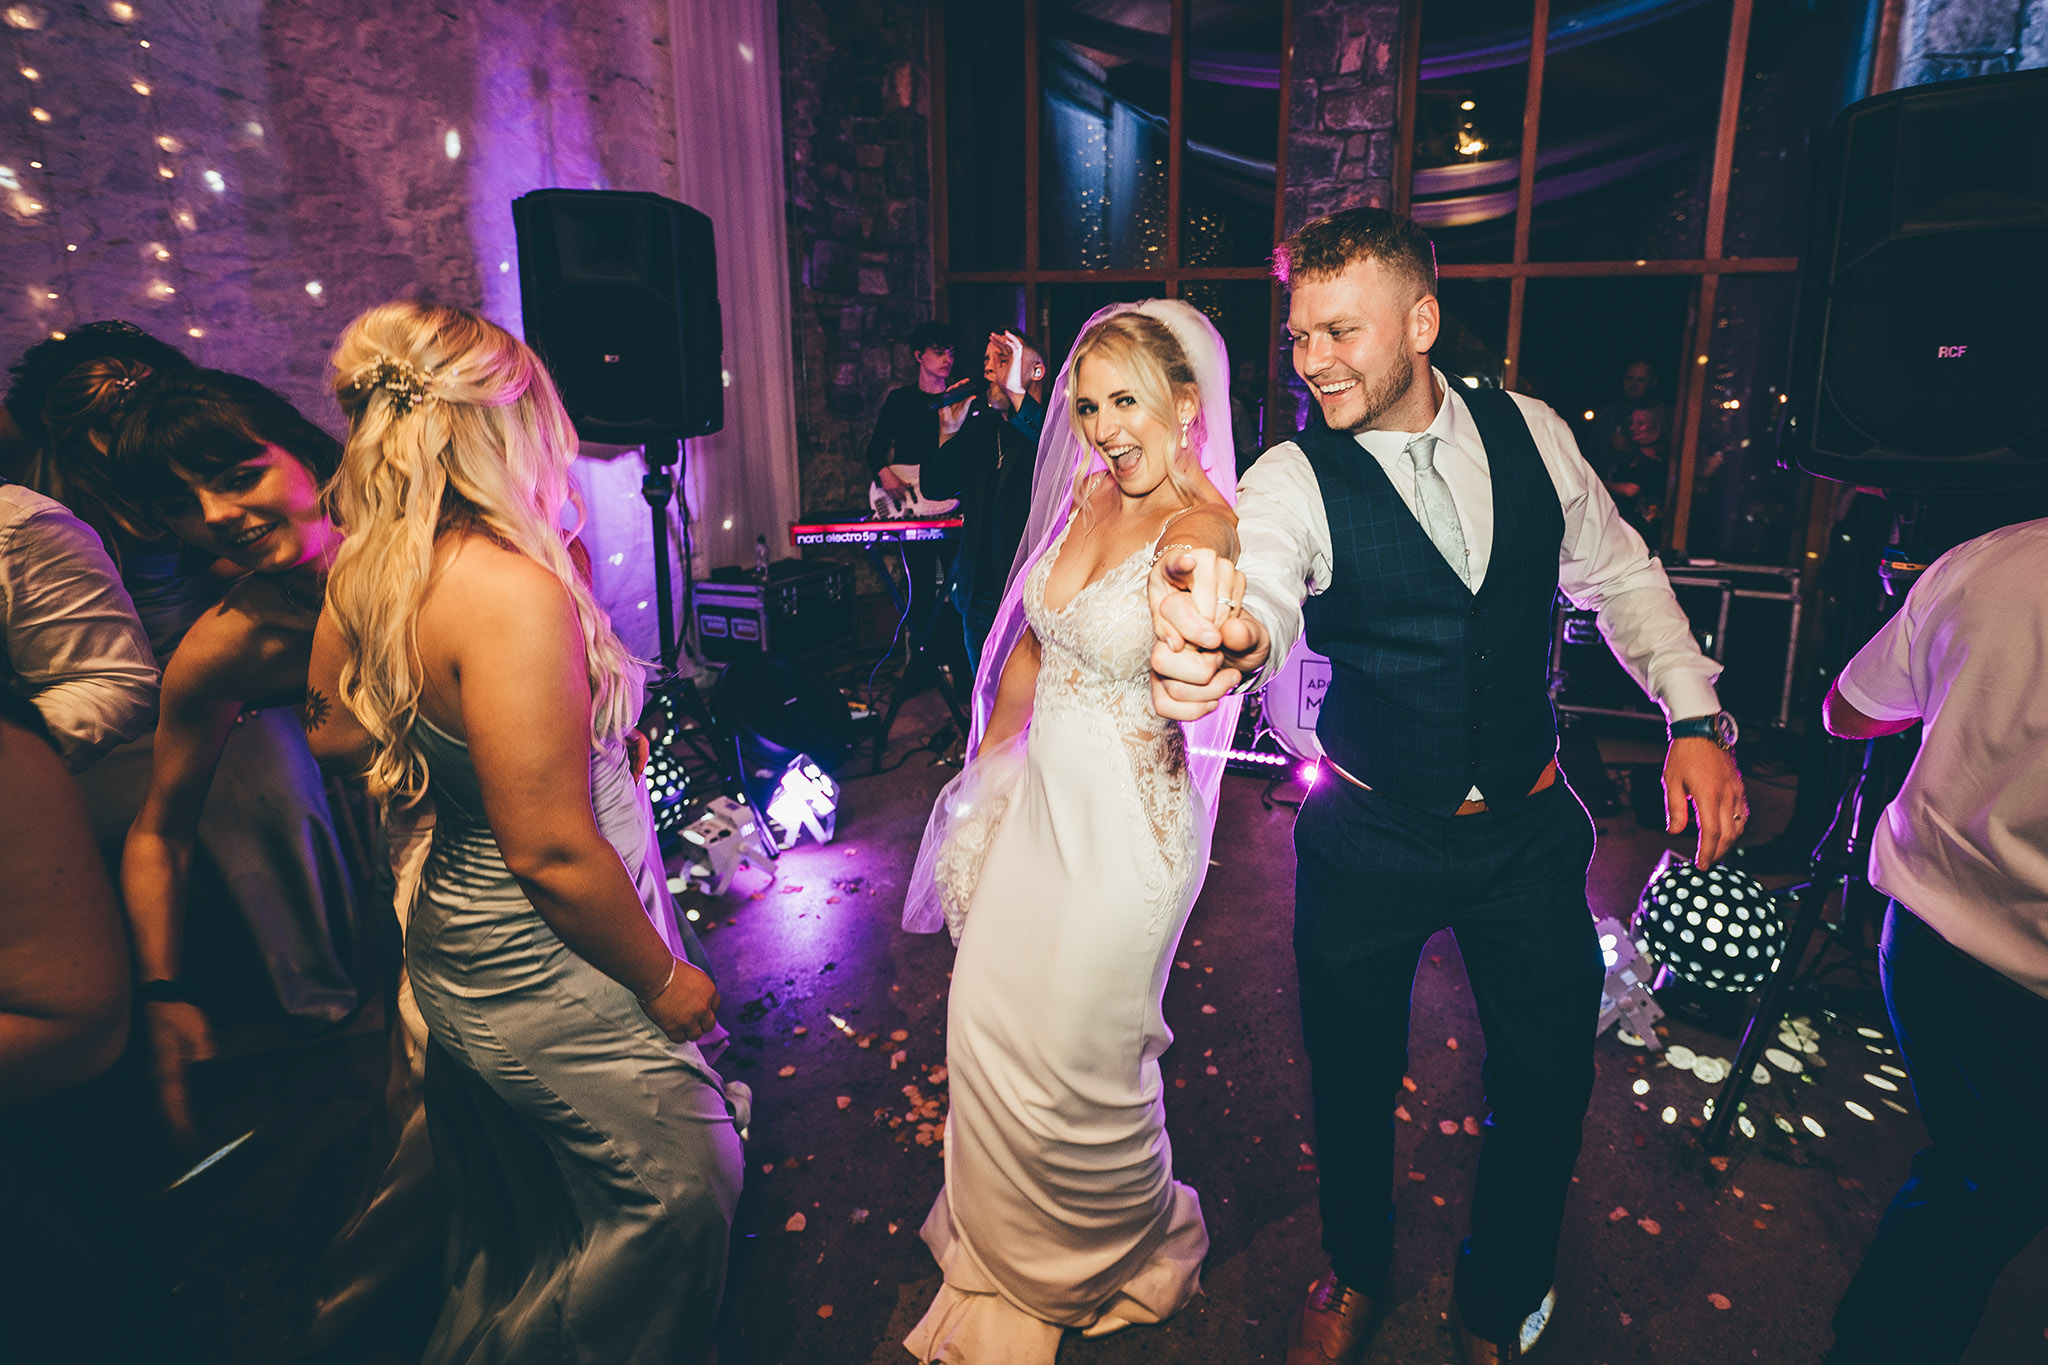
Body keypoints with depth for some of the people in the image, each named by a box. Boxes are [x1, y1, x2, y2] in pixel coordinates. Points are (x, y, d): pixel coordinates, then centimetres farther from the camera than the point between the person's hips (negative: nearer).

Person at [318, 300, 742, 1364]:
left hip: (458, 952, 9)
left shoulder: (377, 578, -2)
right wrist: (664, 979, -12)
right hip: (551, 974, -9)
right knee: (681, 1191, 13)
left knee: (516, 1219, 28)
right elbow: (552, 852, -25)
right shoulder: (513, 593, -28)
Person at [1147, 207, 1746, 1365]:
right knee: (1353, 1081, 14)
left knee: (1548, 1088, 13)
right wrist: (1225, 636, -59)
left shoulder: (1531, 433, -4)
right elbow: (1264, 579, -36)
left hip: (1530, 829, 3)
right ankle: (1355, 1270, 47)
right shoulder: (1294, 480, -15)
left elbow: (1619, 573, 8)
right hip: (1370, 840, -2)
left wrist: (1695, 716, -2)